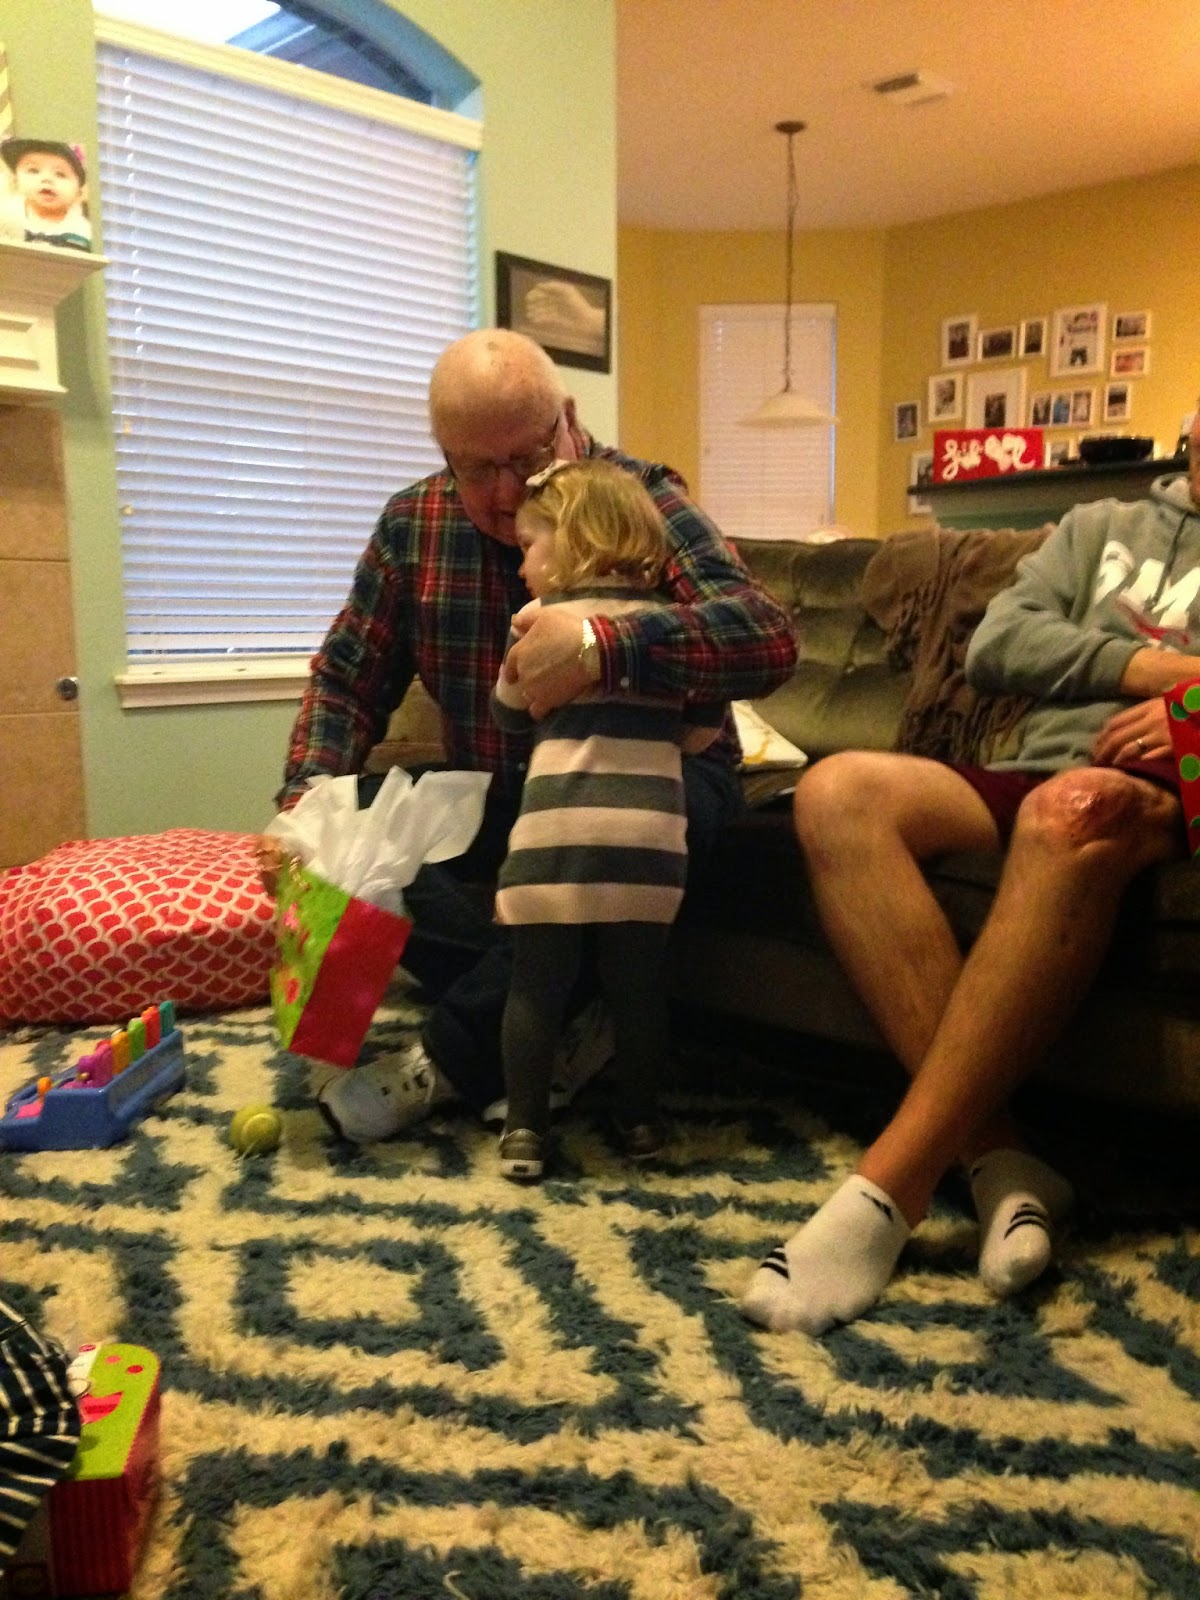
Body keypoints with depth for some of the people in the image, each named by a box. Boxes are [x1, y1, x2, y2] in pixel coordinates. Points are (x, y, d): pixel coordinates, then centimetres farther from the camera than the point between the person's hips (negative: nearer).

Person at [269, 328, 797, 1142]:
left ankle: (451, 1061, -19)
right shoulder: (413, 523, -2)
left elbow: (770, 637, -30)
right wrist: (306, 804, -15)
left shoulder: (643, 501, -14)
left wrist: (601, 645, -45)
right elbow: (348, 677, 4)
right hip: (493, 796, 4)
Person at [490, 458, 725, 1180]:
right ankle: (640, 1121, 22)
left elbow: (510, 713, 19)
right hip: (649, 827, 2)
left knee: (537, 982, 7)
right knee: (639, 982, 11)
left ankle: (526, 1129, 12)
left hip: (557, 827, -2)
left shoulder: (541, 622, 6)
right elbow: (707, 727, 14)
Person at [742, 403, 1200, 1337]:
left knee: (1075, 810, -40)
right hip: (1038, 779, 3)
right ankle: (998, 1157, -34)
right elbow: (995, 648, 9)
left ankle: (893, 1184, -40)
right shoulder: (1099, 528, 28)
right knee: (840, 791, -27)